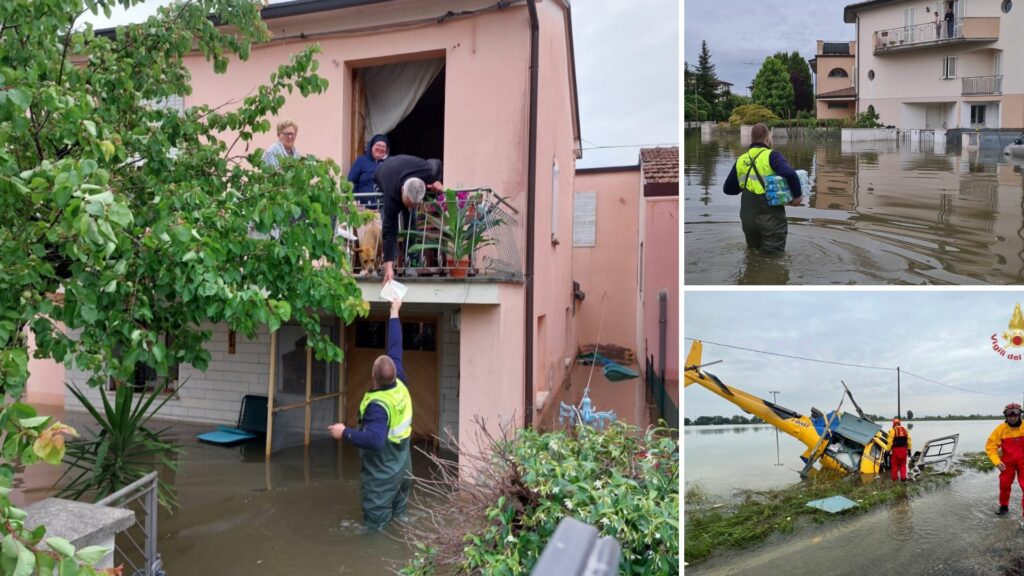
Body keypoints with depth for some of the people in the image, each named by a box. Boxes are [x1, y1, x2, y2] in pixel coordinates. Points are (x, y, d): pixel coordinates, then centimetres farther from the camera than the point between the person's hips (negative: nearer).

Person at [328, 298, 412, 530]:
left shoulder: (378, 405, -30)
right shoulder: (399, 383, -10)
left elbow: (375, 440, -42)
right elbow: (395, 348, 0)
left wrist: (345, 433, -32)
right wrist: (394, 313, 7)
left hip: (383, 471, -8)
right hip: (402, 466, 8)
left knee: (376, 522, 7)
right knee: (397, 510, 23)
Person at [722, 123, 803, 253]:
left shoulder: (741, 160, 7)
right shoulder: (772, 155, -9)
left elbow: (728, 188, 15)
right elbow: (790, 174, -26)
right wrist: (798, 195, -11)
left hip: (748, 219, 5)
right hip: (771, 218, -5)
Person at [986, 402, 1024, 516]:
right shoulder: (1001, 429, -17)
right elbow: (990, 446, -13)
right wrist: (997, 462, -23)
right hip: (1007, 462, 1)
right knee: (1004, 484, 10)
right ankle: (1004, 506, 32)